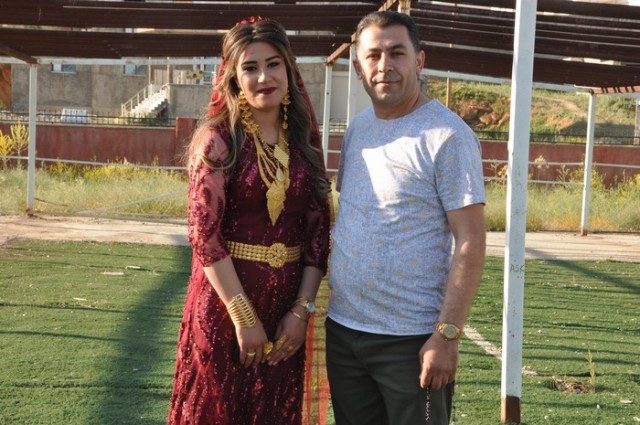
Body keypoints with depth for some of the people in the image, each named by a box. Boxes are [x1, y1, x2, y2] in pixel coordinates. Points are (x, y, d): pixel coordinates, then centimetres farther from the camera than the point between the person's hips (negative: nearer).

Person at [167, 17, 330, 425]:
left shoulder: (305, 139, 5)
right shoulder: (217, 138, -7)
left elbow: (319, 230, 5)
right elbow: (204, 234, -13)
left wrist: (303, 308, -4)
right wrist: (244, 316, -16)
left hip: (287, 308, 4)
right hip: (224, 302, -4)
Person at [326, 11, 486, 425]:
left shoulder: (447, 135, -12)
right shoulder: (358, 128, 9)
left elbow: (470, 242, -15)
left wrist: (447, 335, -19)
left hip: (412, 340, -6)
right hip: (343, 330, 7)